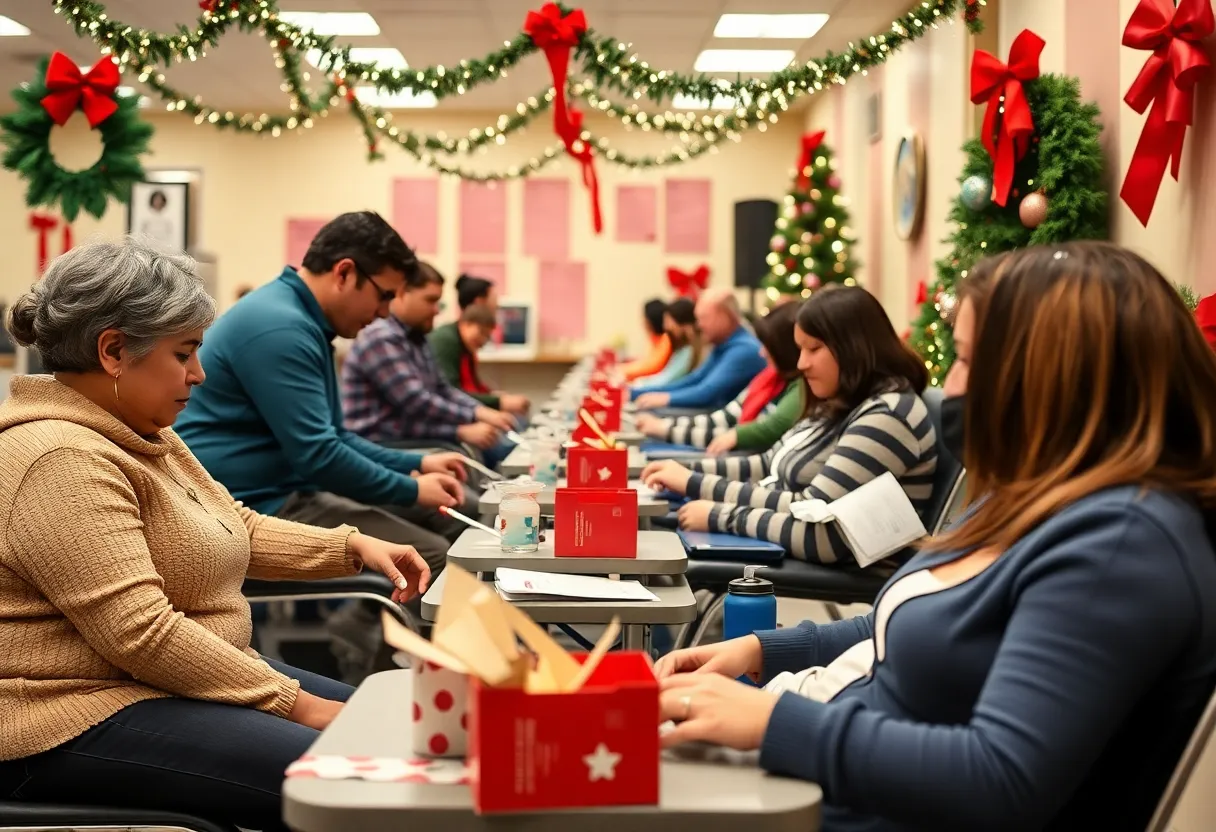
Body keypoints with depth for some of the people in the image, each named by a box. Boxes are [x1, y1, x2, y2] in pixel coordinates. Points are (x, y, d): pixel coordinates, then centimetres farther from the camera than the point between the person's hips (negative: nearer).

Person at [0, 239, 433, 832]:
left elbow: (237, 530, 20)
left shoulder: (144, 435, 12)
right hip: (78, 721, -11)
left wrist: (354, 547, 5)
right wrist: (294, 704, -21)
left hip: (176, 679, 11)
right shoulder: (63, 460, -21)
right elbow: (141, 633, -26)